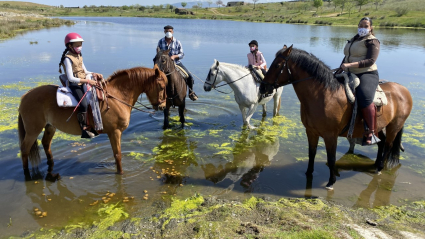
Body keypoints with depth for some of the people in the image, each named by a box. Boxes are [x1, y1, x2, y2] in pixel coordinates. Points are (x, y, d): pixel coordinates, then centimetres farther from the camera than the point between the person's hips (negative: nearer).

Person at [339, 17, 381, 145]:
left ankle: (371, 133, -28)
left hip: (367, 75, -9)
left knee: (364, 98, -35)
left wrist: (350, 65, -27)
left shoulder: (372, 41, -4)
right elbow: (347, 57, 28)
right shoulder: (354, 40, 19)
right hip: (351, 75, 9)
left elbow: (370, 61, -17)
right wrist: (341, 68, 12)